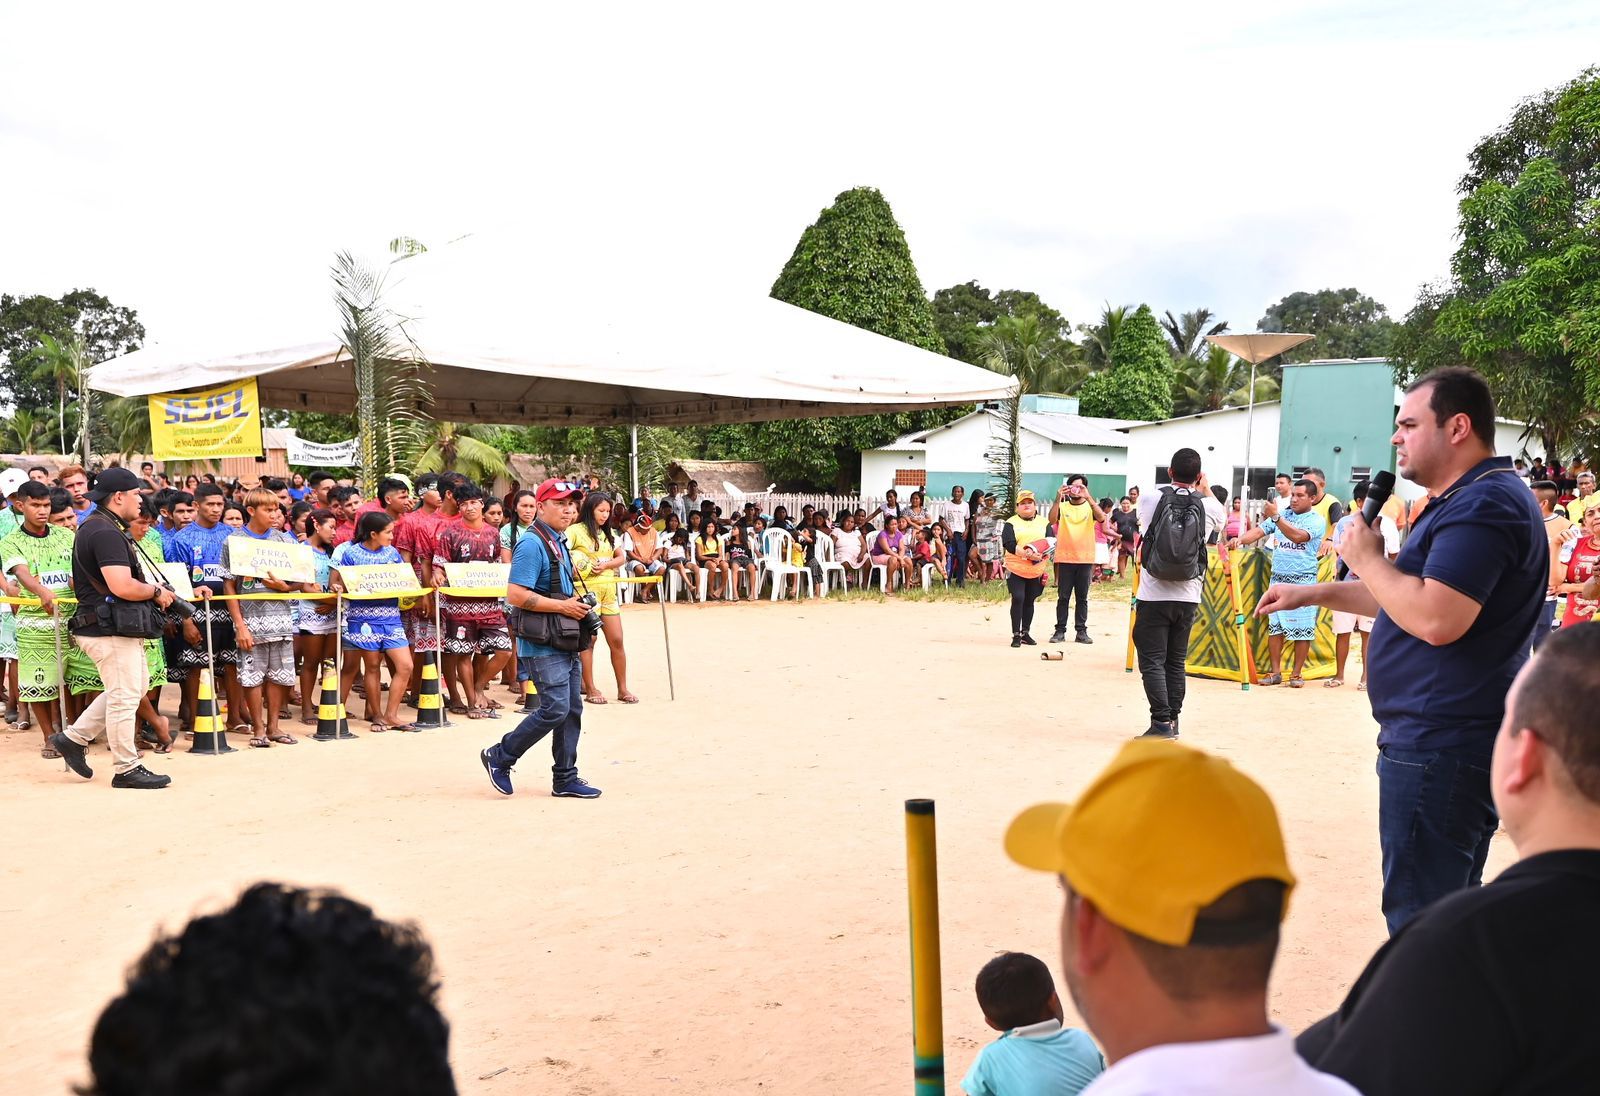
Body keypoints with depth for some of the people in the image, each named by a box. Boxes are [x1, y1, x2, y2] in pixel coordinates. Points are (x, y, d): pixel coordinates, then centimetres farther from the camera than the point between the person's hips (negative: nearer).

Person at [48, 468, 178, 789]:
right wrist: (156, 591, -12)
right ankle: (127, 769, 8)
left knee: (136, 687, 19)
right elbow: (123, 587, -30)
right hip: (111, 630, -11)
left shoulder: (92, 528, 15)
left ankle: (73, 738, 24)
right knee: (125, 696, -2)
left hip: (110, 626, 11)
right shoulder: (106, 533, -20)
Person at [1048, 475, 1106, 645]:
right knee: (1063, 597, 2)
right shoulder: (1062, 506, 5)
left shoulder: (1090, 506, 6)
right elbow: (1052, 520, -14)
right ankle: (1060, 631, 6)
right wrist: (1058, 498, -25)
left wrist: (1088, 497, -25)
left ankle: (1081, 631, 10)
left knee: (1082, 598, 6)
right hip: (1064, 559, -1)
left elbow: (1101, 518, -16)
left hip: (1085, 559, 1)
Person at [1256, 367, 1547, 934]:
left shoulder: (1482, 504, -18)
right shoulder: (1466, 499, 19)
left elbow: (1437, 619, -29)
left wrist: (1366, 558, -14)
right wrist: (1314, 593, 21)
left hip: (1440, 745, -11)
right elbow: (1412, 598, 28)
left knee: (1420, 914, -6)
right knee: (1451, 904, 18)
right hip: (1446, 739, 11)